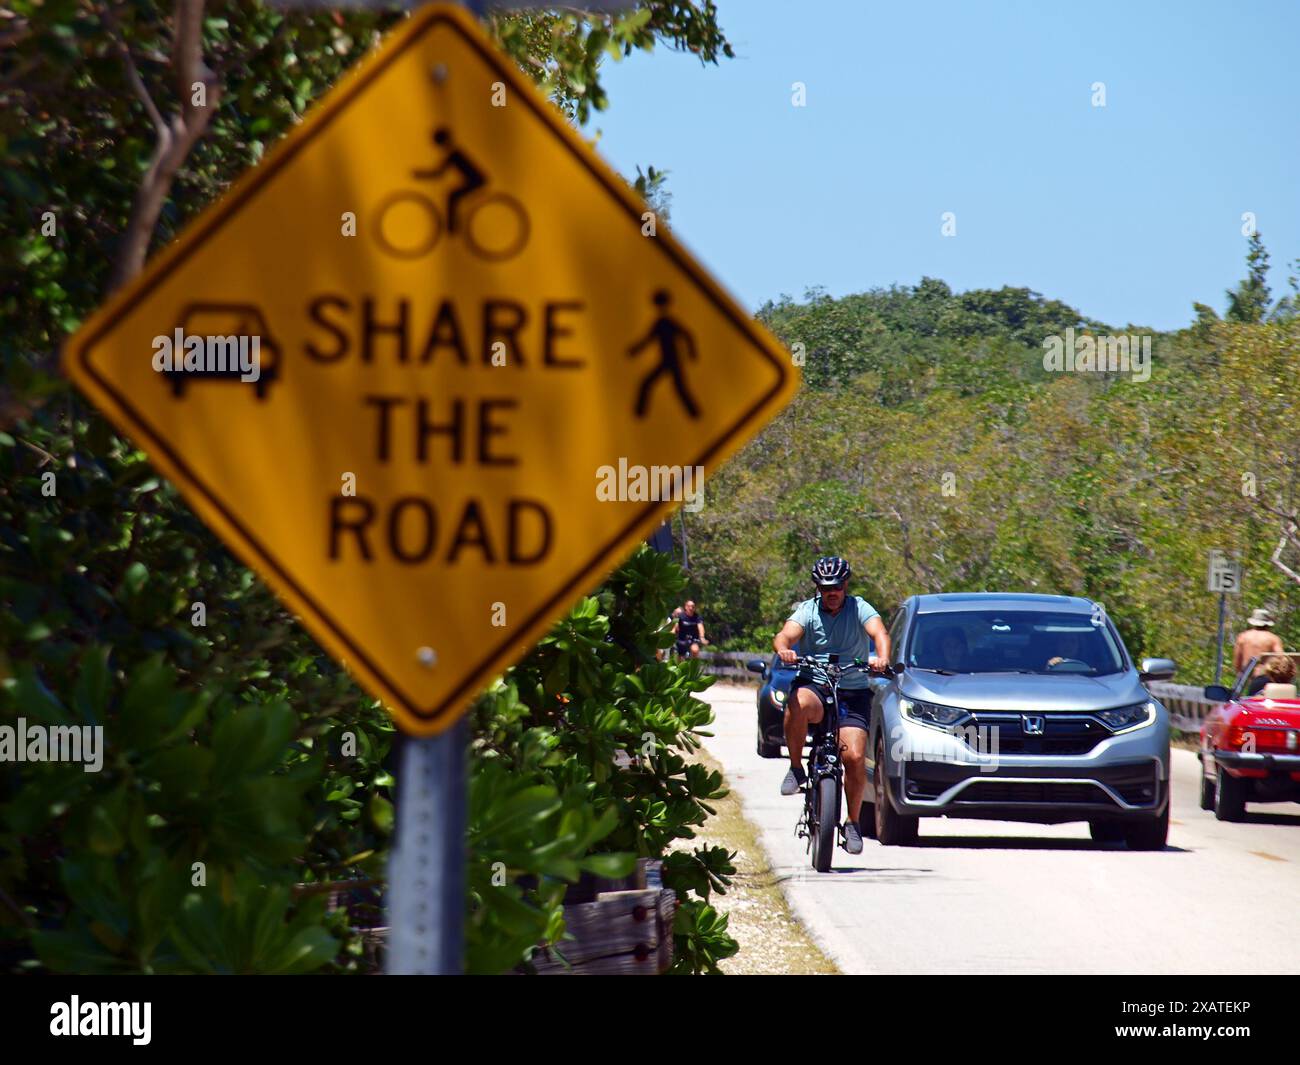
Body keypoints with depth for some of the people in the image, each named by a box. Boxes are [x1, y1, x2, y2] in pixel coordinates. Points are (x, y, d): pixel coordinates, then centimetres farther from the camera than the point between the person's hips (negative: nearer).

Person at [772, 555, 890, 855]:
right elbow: (786, 634, -19)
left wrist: (882, 657, -42)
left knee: (855, 757, -15)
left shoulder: (859, 608, -1)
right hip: (814, 685, 0)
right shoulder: (807, 611, -1)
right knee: (798, 703, -37)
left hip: (853, 692, 0)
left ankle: (853, 822, 5)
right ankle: (796, 769, -18)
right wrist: (783, 648, -44)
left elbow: (879, 632, -20)